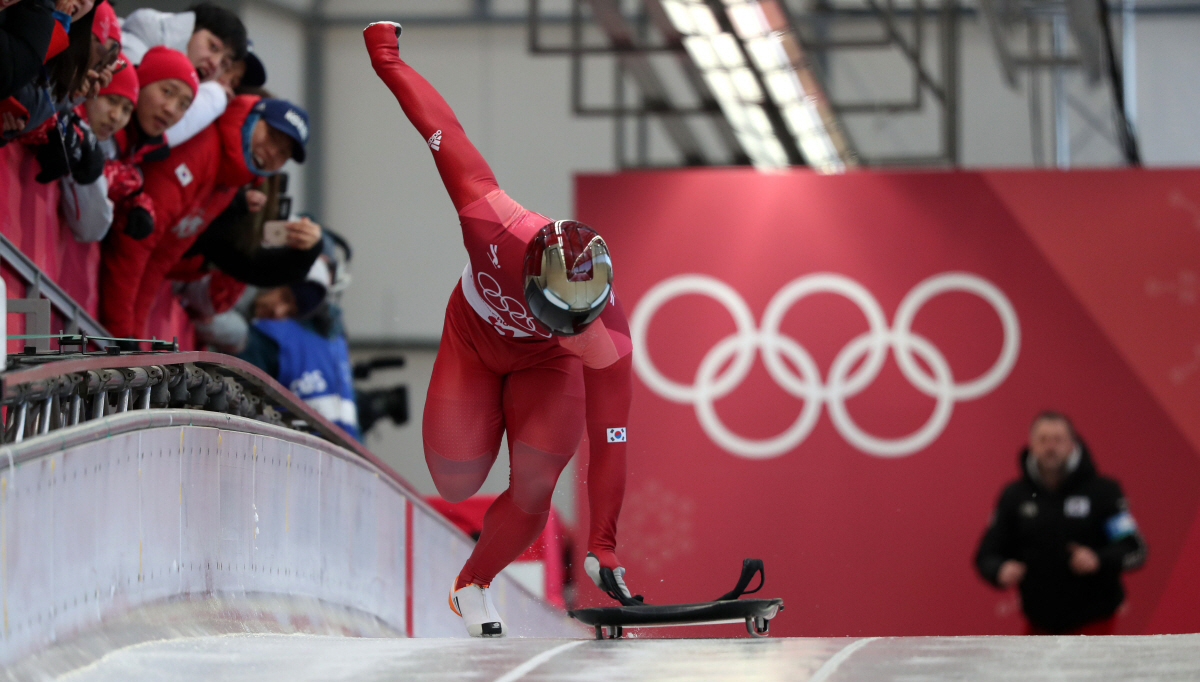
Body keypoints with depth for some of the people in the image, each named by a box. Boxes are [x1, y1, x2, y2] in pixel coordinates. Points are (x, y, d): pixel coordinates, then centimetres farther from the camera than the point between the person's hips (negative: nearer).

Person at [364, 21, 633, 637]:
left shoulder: (609, 337, -40)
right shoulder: (493, 225, -44)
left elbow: (610, 440, -33)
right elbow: (445, 134, -31)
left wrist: (601, 546, -31)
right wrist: (387, 60, -17)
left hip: (545, 365, -1)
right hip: (474, 339, 1)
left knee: (534, 487, -19)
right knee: (456, 483, -5)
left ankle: (474, 585, 9)